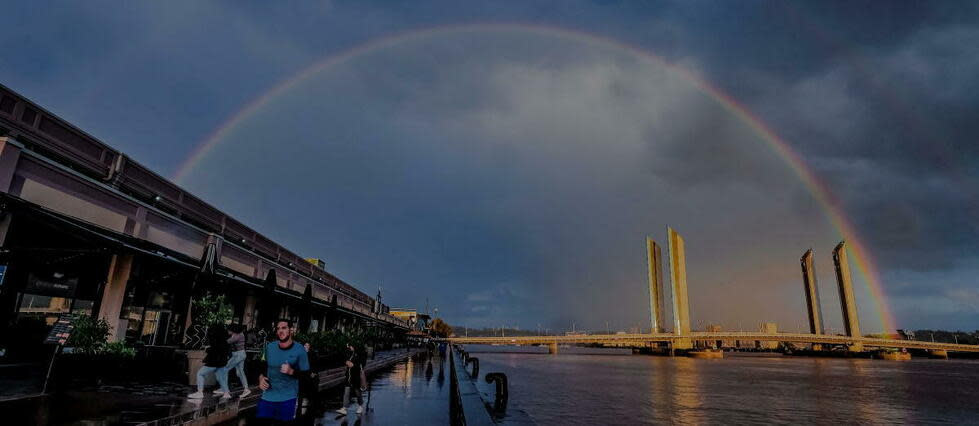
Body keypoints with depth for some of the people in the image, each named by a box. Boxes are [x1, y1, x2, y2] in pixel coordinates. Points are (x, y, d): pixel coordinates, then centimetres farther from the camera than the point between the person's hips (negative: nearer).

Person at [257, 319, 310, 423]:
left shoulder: (299, 350, -10)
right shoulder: (269, 347, 2)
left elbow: (306, 373, -7)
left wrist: (291, 371, -23)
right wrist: (261, 378, -1)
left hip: (288, 398, -3)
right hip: (267, 396, 3)